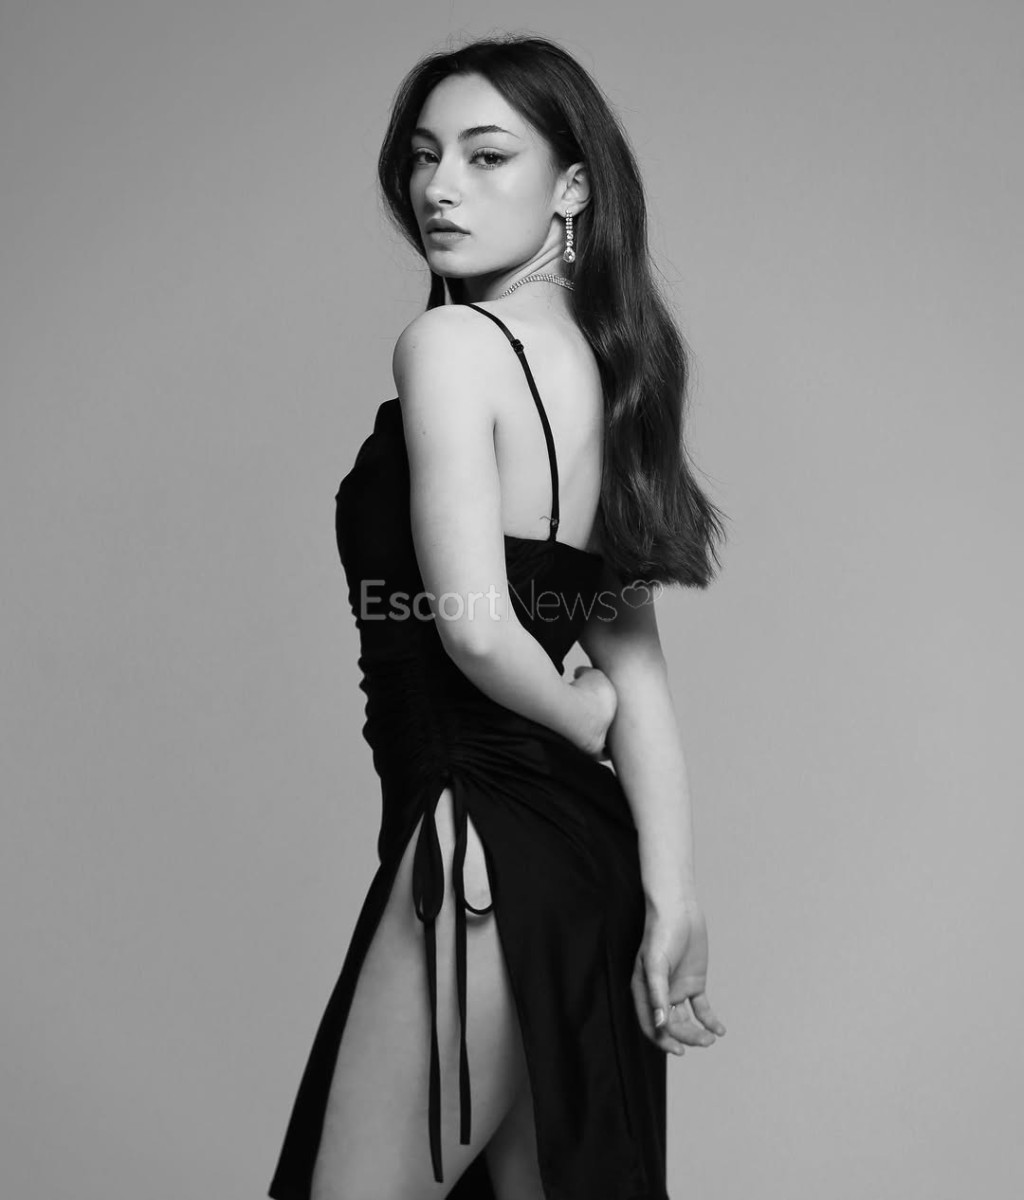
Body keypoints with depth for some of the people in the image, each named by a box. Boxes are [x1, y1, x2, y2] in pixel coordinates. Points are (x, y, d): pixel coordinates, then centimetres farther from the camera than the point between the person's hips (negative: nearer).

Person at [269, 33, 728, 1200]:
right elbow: (635, 666, 8)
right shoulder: (601, 363, 13)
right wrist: (671, 893, 5)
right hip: (584, 846, 9)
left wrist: (585, 726, 0)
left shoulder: (449, 342, -11)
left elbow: (477, 631, -20)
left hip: (479, 844, -9)